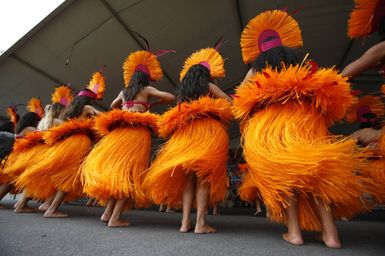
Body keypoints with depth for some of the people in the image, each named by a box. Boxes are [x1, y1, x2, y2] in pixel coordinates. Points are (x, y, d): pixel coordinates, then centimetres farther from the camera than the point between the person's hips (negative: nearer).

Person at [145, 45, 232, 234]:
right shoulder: (209, 87, 11)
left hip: (185, 133, 4)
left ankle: (185, 222, 5)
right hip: (207, 132, -3)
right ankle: (200, 223, -1)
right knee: (204, 177, -3)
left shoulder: (182, 90, 20)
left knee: (188, 178, 5)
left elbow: (177, 115, 15)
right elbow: (230, 104, 15)